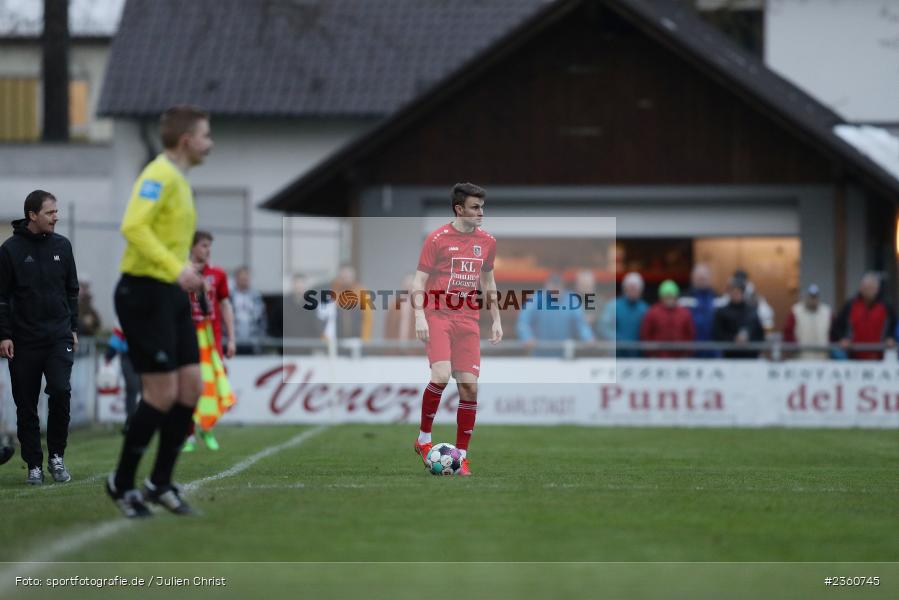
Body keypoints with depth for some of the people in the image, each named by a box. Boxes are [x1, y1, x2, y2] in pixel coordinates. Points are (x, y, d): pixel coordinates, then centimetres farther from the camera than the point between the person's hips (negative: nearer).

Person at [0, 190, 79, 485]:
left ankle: (56, 455, 2)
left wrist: (73, 328, 12)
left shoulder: (62, 246, 6)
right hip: (24, 341, -2)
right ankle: (34, 464, 13)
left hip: (59, 337, 2)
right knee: (26, 405, 2)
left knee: (60, 391, -15)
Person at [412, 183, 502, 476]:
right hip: (438, 317, -4)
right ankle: (424, 438, -2)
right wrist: (419, 316, -15)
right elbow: (419, 281, -3)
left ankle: (461, 455, 8)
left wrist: (496, 320, 17)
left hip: (467, 320, 5)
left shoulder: (487, 242, 10)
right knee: (441, 376, -22)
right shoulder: (437, 239, -4)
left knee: (469, 386, -2)